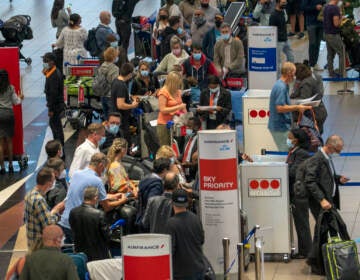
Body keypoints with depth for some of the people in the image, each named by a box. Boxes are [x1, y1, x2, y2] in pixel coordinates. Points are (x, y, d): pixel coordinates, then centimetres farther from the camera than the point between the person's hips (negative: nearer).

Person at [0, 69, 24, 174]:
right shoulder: (10, 88, -2)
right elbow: (15, 102, 6)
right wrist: (20, 97, 26)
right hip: (9, 113, 2)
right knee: (9, 141, 13)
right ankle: (10, 165, 15)